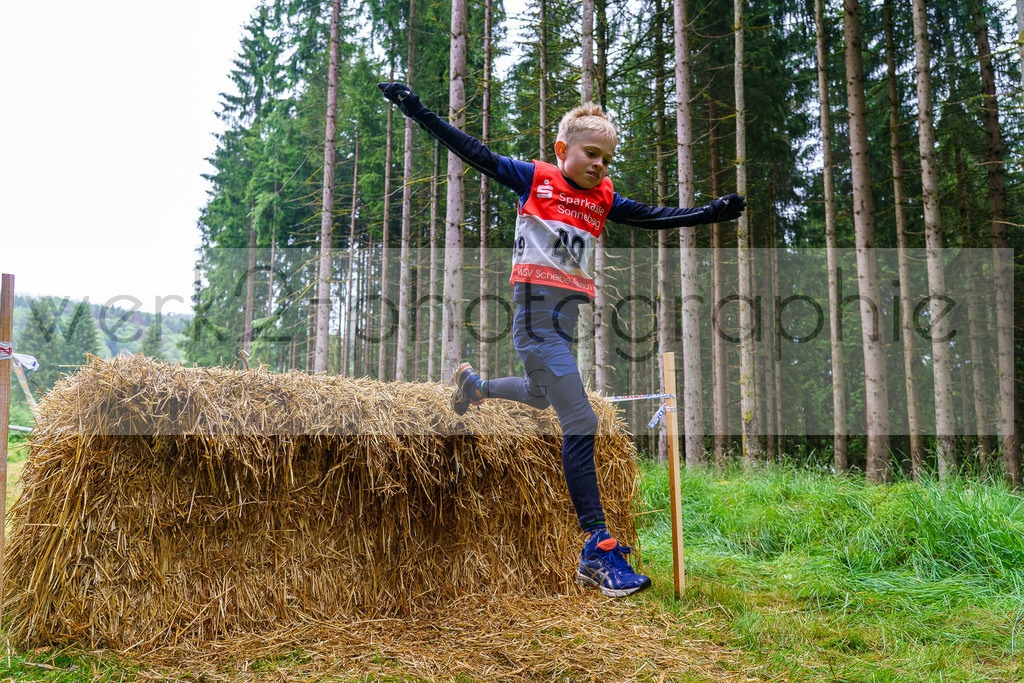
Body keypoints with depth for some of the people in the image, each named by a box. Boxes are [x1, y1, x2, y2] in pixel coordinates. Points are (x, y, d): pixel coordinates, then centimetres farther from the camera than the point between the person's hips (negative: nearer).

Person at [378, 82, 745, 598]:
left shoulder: (603, 199, 14)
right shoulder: (536, 179, -1)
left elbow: (653, 218, 17)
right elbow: (475, 154, -4)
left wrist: (710, 214, 11)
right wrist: (417, 111, -8)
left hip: (569, 314, 8)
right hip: (537, 312, -8)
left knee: (540, 396, 28)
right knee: (581, 423, -14)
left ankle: (475, 384, 57)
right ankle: (598, 550, -11)